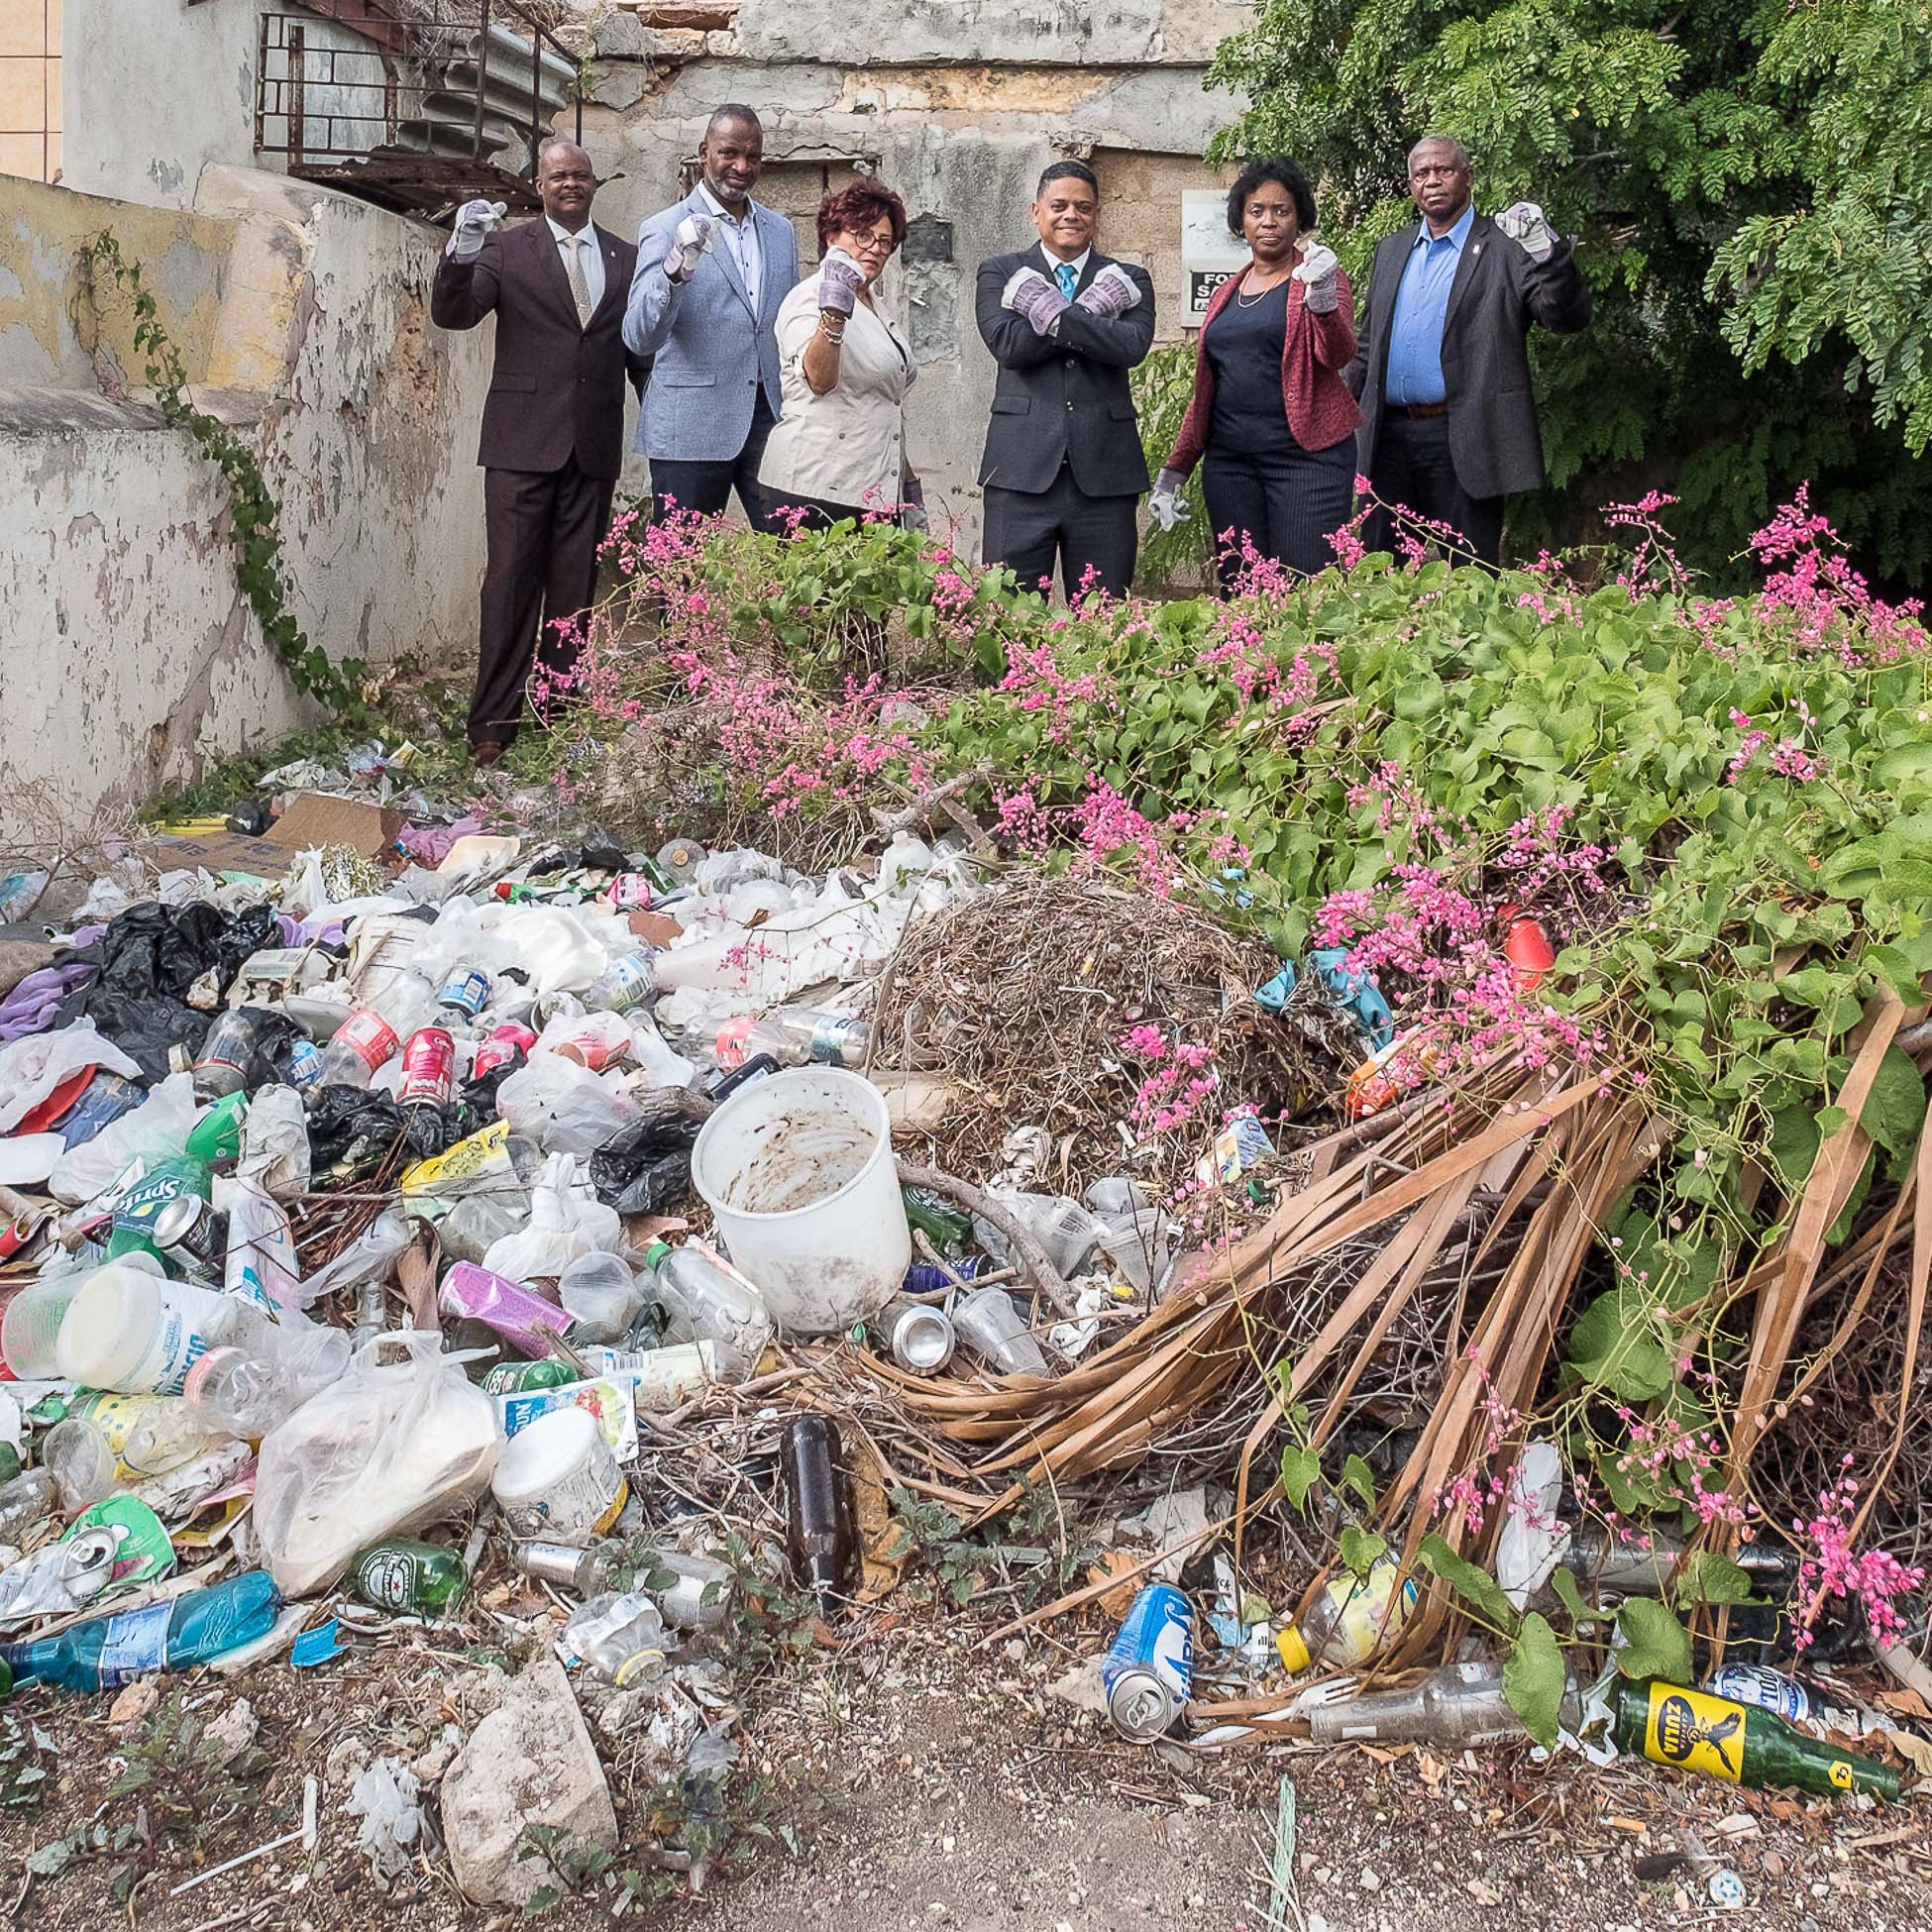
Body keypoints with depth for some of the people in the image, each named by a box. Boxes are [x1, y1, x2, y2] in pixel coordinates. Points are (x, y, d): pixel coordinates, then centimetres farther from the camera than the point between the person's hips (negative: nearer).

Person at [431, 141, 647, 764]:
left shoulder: (625, 259, 13)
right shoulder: (507, 249, 4)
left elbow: (641, 350, 16)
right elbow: (452, 315, -7)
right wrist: (461, 253, -24)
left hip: (594, 449, 3)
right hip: (524, 443, -3)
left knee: (576, 586, 7)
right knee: (511, 582, -5)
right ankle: (492, 725, -2)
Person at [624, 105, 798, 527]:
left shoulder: (780, 232, 14)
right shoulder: (664, 230, -3)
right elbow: (639, 339, -12)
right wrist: (676, 270, -28)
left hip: (770, 420, 4)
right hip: (692, 428, -4)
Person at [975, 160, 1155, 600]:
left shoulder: (1129, 281, 13)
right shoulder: (1000, 273, 11)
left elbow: (1133, 345, -7)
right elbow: (1007, 344, -7)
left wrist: (1053, 313, -10)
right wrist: (1091, 309, -8)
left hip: (1104, 475, 1)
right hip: (1022, 472, -1)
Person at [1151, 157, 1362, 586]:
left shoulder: (1318, 274, 4)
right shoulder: (1227, 293, 18)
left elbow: (1338, 356, -11)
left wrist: (1323, 298, -30)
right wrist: (1173, 471, 18)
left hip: (1305, 455, -5)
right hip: (1229, 461, 5)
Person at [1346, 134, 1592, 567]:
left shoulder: (1504, 247, 0)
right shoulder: (1391, 251, 17)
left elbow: (1569, 317, -11)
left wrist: (1546, 251, -24)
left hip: (1462, 441, -5)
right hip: (1389, 435, 5)